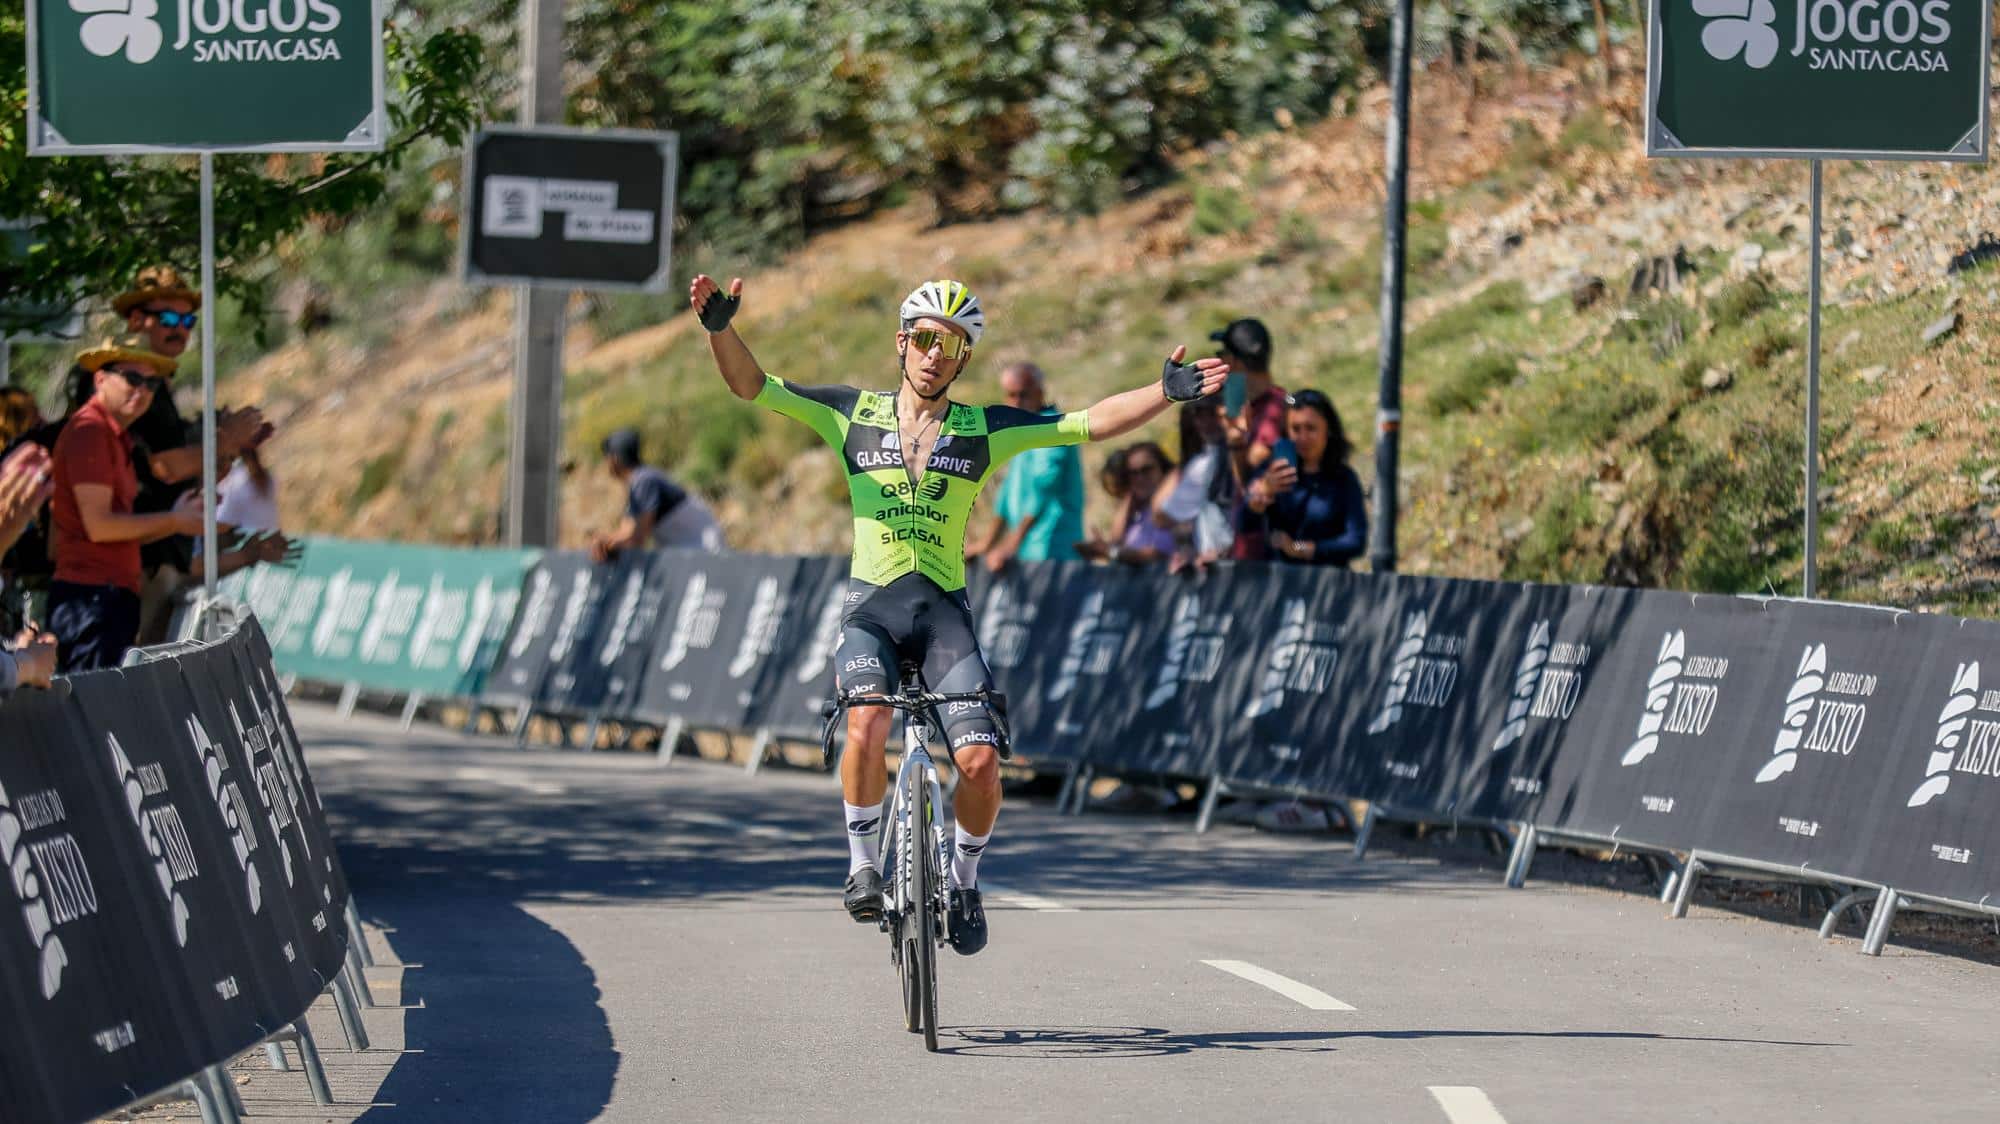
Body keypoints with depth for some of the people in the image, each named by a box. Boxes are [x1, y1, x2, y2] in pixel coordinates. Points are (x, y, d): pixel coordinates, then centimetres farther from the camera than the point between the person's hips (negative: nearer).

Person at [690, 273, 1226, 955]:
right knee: (867, 727, -29)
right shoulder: (853, 415, 6)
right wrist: (719, 328, -19)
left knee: (980, 759, -17)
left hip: (944, 610, 1)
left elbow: (1093, 423, 1)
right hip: (870, 605, -1)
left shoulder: (985, 430, 7)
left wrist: (1167, 392, -13)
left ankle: (964, 880, 11)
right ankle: (862, 863, -6)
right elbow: (751, 385, 0)